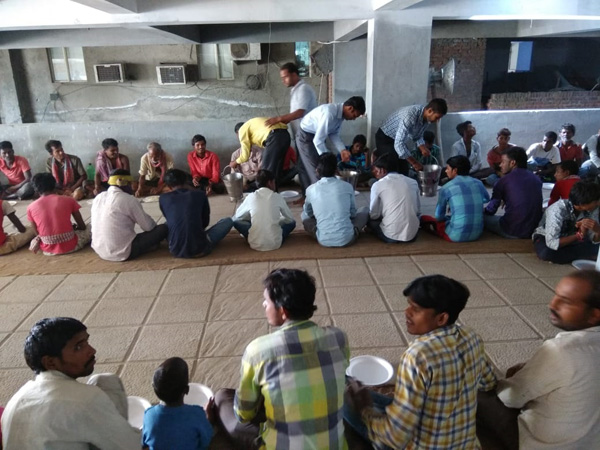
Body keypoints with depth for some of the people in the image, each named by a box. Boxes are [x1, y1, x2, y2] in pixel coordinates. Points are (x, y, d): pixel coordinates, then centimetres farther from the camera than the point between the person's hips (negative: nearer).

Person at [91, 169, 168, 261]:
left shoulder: (98, 197, 7)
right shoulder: (128, 199, -13)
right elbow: (148, 226, -7)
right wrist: (157, 228, 18)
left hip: (99, 250, 8)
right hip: (123, 252, -8)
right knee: (164, 228, -3)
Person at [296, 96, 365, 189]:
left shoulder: (341, 113, -7)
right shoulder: (329, 113, -33)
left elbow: (333, 134, 0)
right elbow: (318, 140, -34)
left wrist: (342, 150, -15)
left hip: (316, 135, 8)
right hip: (305, 137, -8)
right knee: (315, 170, -7)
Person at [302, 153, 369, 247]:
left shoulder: (310, 190, -1)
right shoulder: (347, 186, -1)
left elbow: (308, 213, 18)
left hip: (324, 240, 0)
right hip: (347, 239, 0)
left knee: (305, 215, 27)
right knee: (365, 210, 23)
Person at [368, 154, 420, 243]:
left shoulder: (378, 185, -5)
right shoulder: (413, 182, 6)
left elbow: (374, 215, 0)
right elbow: (418, 211, 14)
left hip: (390, 236, -5)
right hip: (412, 234, 6)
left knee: (369, 218, 22)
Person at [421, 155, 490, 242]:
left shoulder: (446, 188, -7)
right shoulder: (478, 183, 4)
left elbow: (439, 216, 2)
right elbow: (486, 199, 28)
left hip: (457, 236, -4)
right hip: (477, 234, 4)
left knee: (424, 219, 13)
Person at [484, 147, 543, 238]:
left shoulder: (504, 180, -6)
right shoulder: (536, 179, 8)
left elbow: (491, 210, 1)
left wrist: (483, 211, 22)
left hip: (513, 231, -6)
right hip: (534, 230, 6)